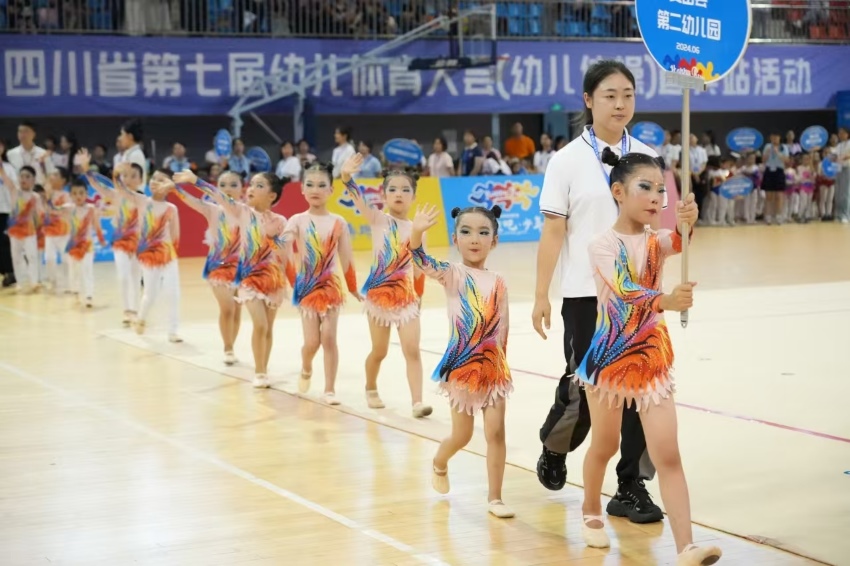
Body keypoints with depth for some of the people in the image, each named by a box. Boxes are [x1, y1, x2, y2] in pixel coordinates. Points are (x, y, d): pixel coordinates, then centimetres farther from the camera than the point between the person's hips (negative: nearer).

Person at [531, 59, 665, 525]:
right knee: (584, 386, 3)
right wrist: (541, 296, -9)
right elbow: (553, 232, -5)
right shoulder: (569, 160, -4)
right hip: (586, 294, -3)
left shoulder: (646, 157, 6)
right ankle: (554, 448, 34)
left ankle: (632, 486, 9)